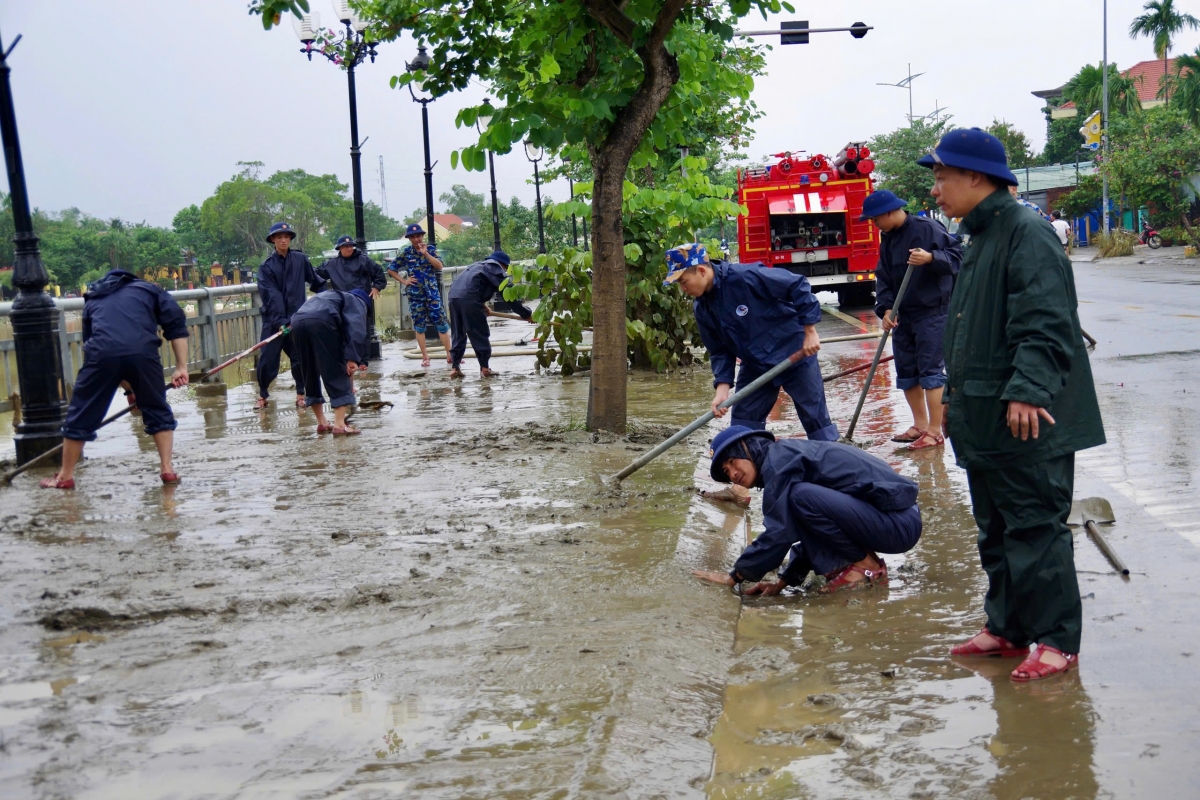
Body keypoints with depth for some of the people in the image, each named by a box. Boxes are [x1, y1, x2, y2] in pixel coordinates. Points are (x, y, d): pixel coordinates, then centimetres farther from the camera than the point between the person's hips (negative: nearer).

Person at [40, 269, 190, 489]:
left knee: (81, 415, 15)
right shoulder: (149, 290, 29)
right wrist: (181, 367, 8)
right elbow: (176, 322, 12)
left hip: (102, 354, 1)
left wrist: (127, 386, 40)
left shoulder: (93, 300, 37)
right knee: (158, 412, 19)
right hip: (143, 352, -1)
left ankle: (65, 476, 25)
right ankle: (167, 470, 18)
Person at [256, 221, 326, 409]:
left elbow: (315, 281, 18)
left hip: (297, 317, 1)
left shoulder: (300, 259, 3)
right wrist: (280, 321, -21)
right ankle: (262, 396, 13)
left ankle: (300, 394, 14)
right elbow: (271, 295, -12)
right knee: (267, 358, -2)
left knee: (300, 358, -1)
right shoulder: (267, 266, -3)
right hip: (273, 319, -1)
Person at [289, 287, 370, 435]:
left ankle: (322, 423, 26)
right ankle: (339, 425, -3)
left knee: (310, 375, 18)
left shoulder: (333, 295, 42)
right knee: (338, 374, 2)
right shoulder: (357, 302, 23)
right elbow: (356, 329, 1)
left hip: (297, 322, 7)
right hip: (321, 322, -7)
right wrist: (352, 358, -8)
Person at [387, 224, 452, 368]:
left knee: (441, 322, -2)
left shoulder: (431, 249, 3)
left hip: (432, 291, 0)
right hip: (415, 294, 0)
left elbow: (439, 266, -11)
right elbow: (391, 269, 9)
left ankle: (449, 355, 2)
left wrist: (425, 253, -19)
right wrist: (404, 281, 0)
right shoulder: (406, 253, 2)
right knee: (419, 325, 4)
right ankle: (425, 357, 11)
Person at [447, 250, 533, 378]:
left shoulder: (478, 265, 34)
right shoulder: (497, 270, 12)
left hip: (454, 295, 7)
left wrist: (482, 306, 33)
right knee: (480, 334, 4)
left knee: (458, 334, 16)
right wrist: (526, 314, 16)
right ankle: (484, 367, 4)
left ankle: (455, 367, 12)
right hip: (469, 298, -7)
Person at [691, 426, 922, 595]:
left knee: (802, 496, -23)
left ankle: (868, 566, -8)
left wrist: (734, 576, -6)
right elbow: (812, 530, 21)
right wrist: (783, 581, 13)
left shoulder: (780, 456, -10)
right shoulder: (791, 460, 19)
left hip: (900, 524, -10)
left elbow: (779, 532, -15)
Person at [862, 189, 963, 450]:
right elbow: (884, 278, 9)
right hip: (902, 315, 8)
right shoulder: (887, 240, 11)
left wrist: (931, 258, -34)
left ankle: (935, 432, -2)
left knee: (931, 371, -7)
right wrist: (886, 308, -5)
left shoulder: (927, 228, -14)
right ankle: (920, 425, 23)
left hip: (932, 313, -8)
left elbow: (957, 255, -17)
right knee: (906, 372, 12)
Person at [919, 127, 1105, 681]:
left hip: (1027, 424, -10)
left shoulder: (1027, 236, -15)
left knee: (1036, 528, -3)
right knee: (997, 530, 16)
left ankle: (1057, 640, 6)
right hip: (985, 422, 10)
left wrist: (1028, 391, -32)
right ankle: (1006, 628, 27)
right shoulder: (982, 240, 17)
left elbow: (1045, 326, -24)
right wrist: (958, 397, 24)